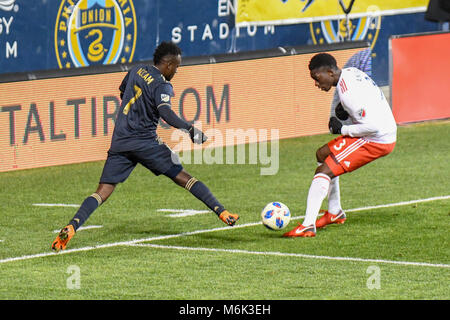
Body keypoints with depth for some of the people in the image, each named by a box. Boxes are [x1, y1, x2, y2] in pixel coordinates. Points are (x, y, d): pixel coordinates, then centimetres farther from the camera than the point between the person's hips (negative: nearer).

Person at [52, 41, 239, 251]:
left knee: (102, 192, -2)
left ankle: (72, 227, -22)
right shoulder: (162, 86, -6)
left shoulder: (136, 71, 15)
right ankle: (222, 213, 3)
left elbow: (122, 92, 33)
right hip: (145, 143, -5)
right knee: (182, 177, 5)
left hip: (119, 143, 5)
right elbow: (165, 112, -24)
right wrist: (190, 129, -26)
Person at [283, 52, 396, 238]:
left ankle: (308, 226, -26)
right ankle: (335, 213, 33)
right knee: (323, 154, 24)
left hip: (376, 140, -11)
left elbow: (372, 126, -29)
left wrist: (342, 130, -16)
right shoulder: (350, 73, 5)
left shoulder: (348, 93, -26)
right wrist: (344, 108, 5)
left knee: (324, 171, -17)